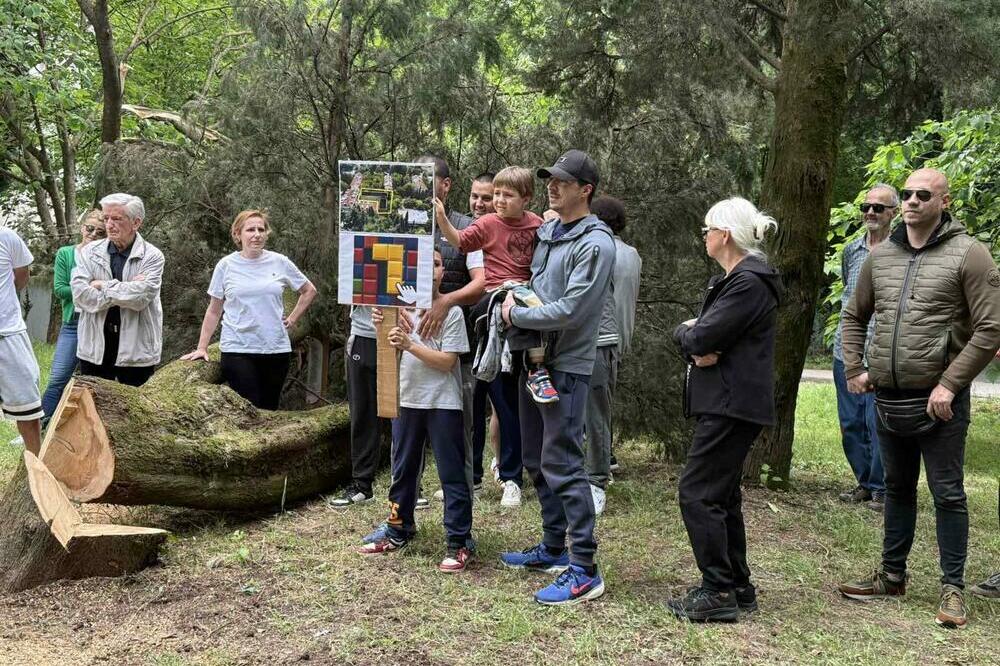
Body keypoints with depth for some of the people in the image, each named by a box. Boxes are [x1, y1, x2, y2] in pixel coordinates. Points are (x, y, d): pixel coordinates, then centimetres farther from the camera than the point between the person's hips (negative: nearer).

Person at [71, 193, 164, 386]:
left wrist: (103, 286, -9)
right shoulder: (90, 251, 5)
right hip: (95, 347, 3)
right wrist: (126, 291, -15)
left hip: (136, 349, -3)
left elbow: (141, 297, -19)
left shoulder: (152, 256, -4)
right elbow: (79, 293, -10)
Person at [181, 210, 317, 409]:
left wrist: (292, 319, 8)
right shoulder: (226, 265, 1)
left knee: (269, 409, 6)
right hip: (238, 349, -2)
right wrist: (202, 348, 3)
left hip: (276, 348, 2)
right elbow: (214, 311, 7)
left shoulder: (280, 262, 3)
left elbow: (309, 291, 17)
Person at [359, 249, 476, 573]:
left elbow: (446, 362, -13)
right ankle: (399, 530, 32)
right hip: (407, 399, 5)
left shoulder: (452, 312, -8)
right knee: (403, 469, 17)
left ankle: (459, 542, 5)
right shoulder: (403, 305, 4)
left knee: (452, 474, 0)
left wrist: (409, 344, -23)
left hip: (443, 403, -5)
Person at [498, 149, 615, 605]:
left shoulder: (595, 244, -14)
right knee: (537, 460, 16)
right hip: (534, 359, 9)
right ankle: (553, 548, 29)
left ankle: (584, 570, -6)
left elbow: (571, 309, -21)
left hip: (566, 366, -9)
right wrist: (515, 294, 1)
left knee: (562, 464, -10)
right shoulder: (547, 232, 13)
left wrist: (516, 315, -11)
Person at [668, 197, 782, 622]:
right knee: (722, 495, 14)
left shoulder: (749, 283, -16)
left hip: (733, 405, -11)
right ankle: (737, 588, 22)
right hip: (725, 402, 11)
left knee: (697, 492, -9)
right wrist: (697, 348, -10)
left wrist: (688, 334, 1)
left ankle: (718, 592, -4)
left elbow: (700, 337, -21)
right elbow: (695, 335, 13)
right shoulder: (730, 280, 18)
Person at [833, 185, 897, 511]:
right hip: (845, 351, 6)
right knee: (850, 423, 11)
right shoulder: (851, 250, 12)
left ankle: (881, 489, 8)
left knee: (877, 424, -5)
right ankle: (864, 482, 24)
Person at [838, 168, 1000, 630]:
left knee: (948, 494, 2)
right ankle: (892, 576, 29)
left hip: (938, 402, -5)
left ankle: (953, 587, 13)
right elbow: (854, 317, 20)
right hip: (888, 399, 6)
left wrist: (950, 384, -17)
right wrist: (854, 369, 9)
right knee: (897, 488, 17)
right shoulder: (881, 255, 7)